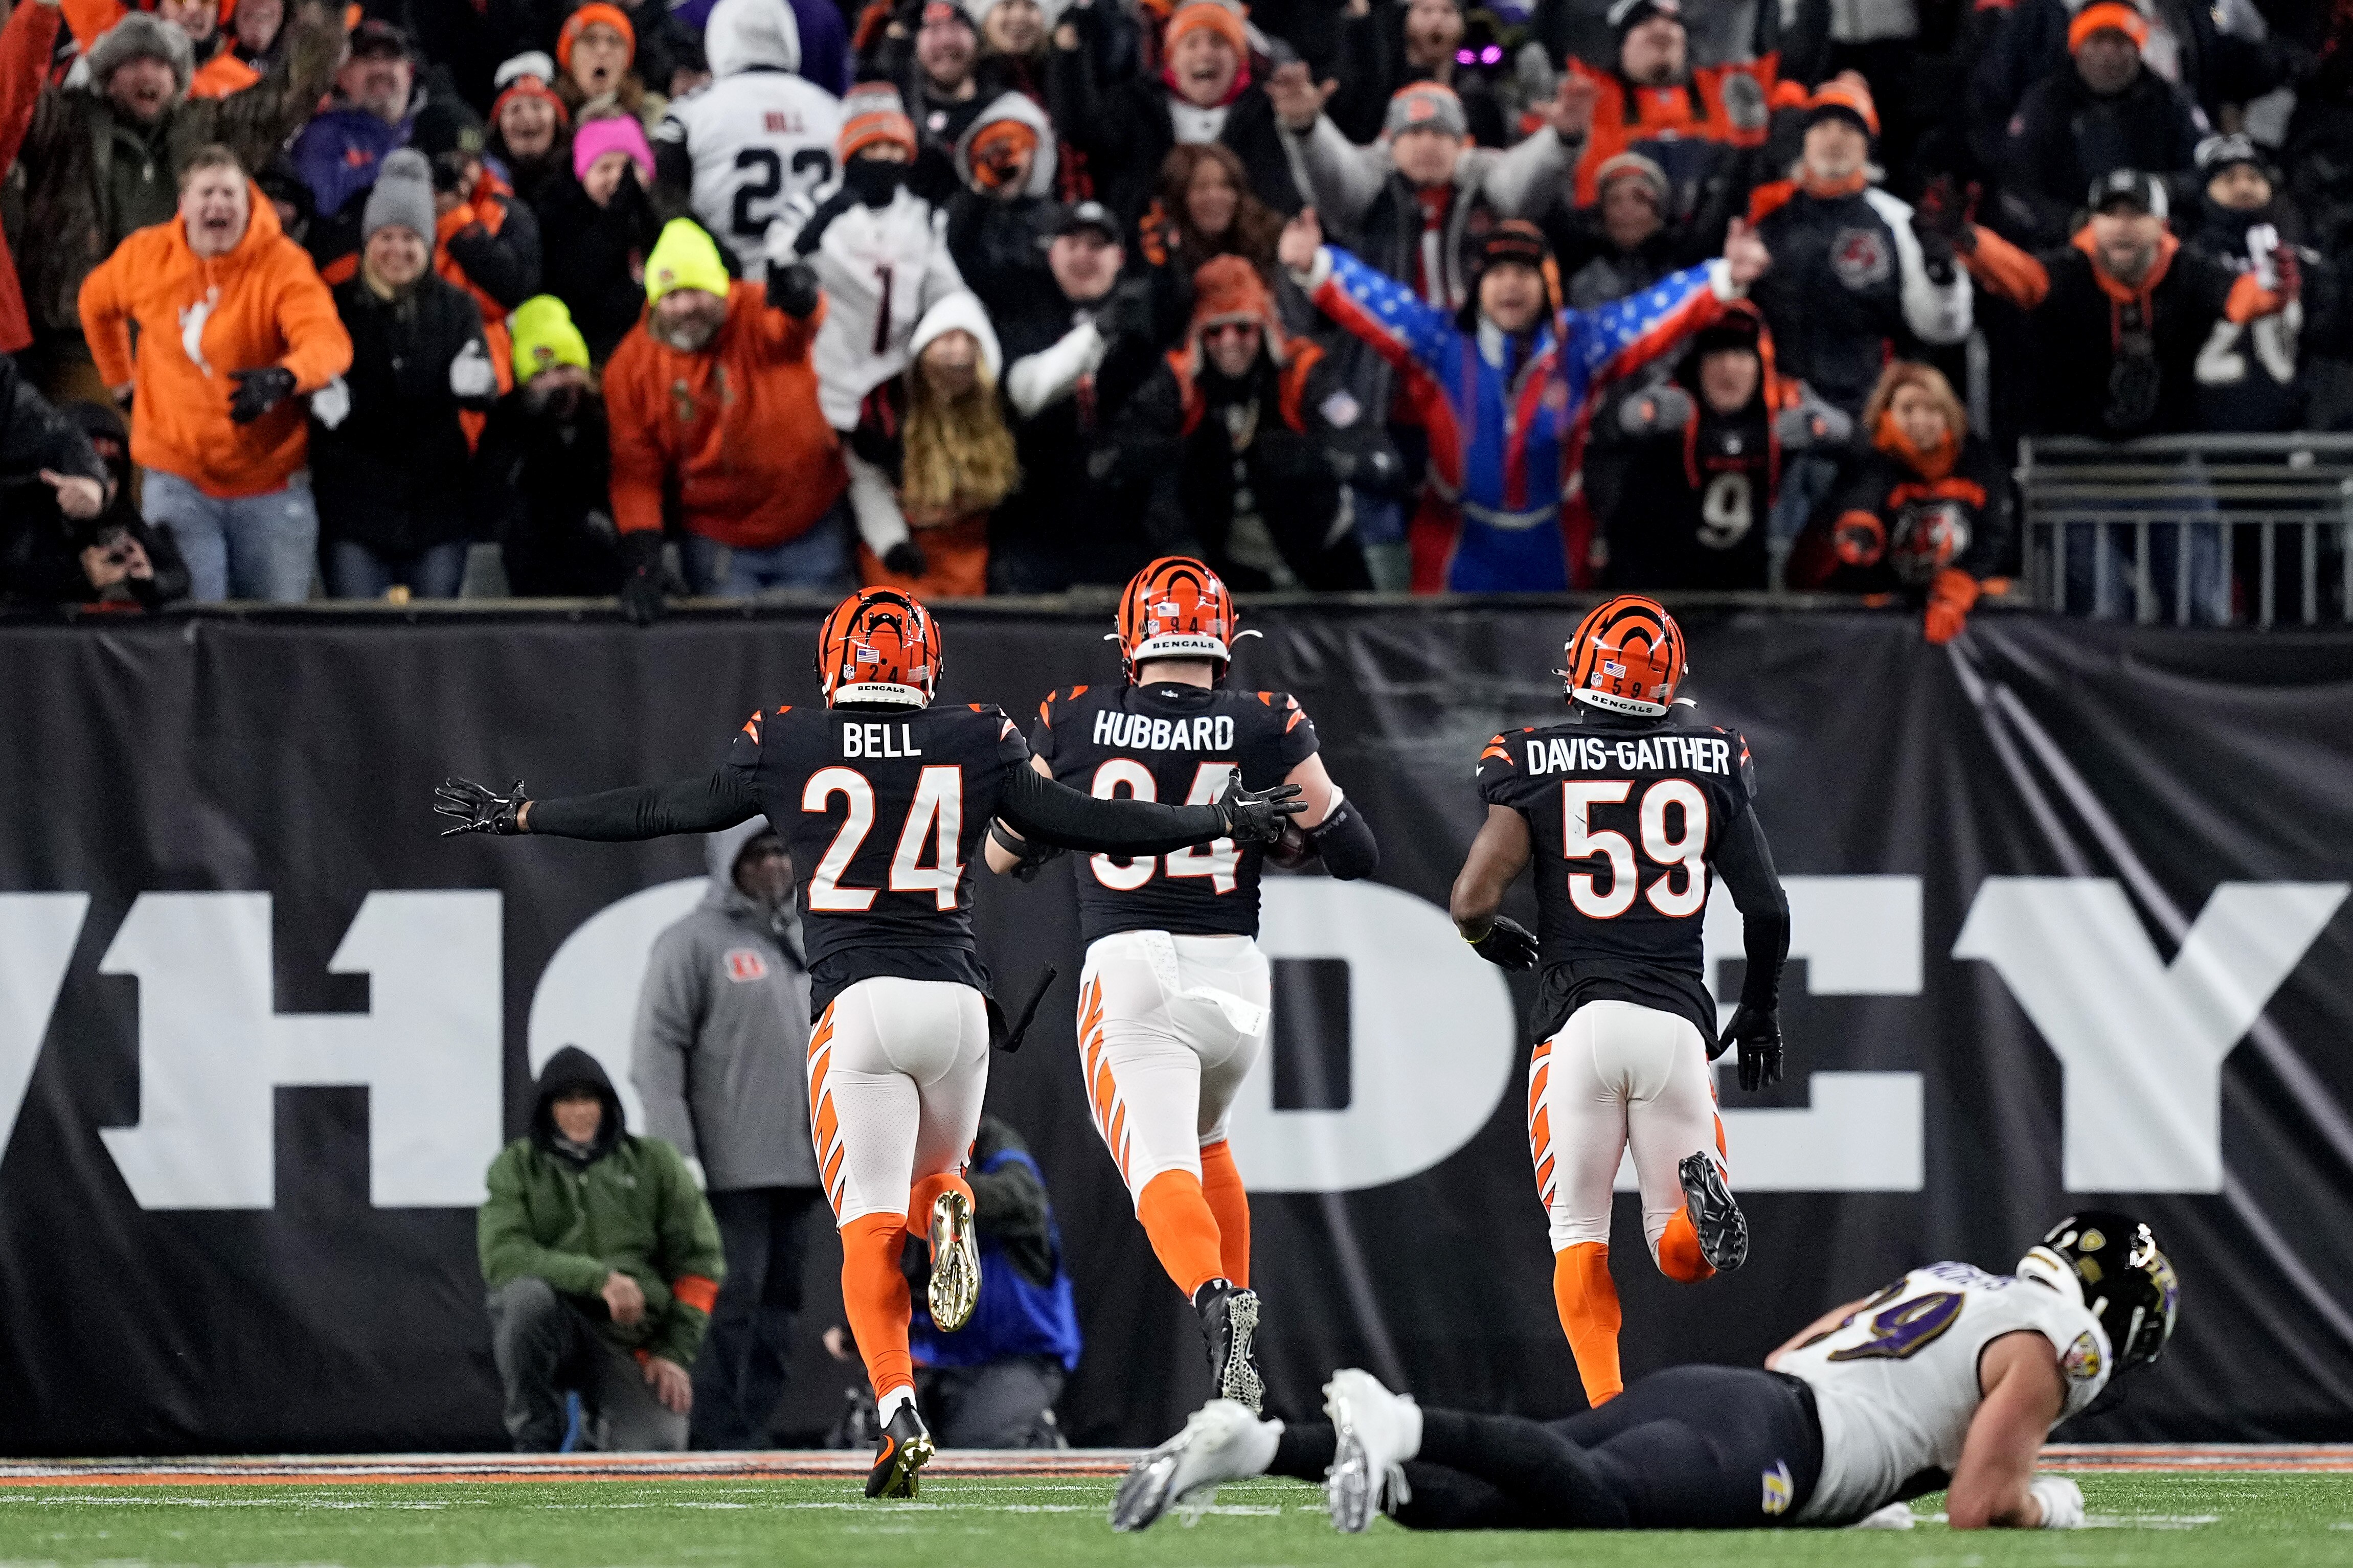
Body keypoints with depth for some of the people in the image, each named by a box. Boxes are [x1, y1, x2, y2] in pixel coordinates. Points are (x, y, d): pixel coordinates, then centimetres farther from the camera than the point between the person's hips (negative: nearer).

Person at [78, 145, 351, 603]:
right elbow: (97, 303, 22)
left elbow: (329, 341, -31)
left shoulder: (283, 264, -14)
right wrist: (123, 382, 19)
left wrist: (283, 378, -51)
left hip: (271, 481, -2)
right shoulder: (145, 256, -2)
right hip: (179, 484, 2)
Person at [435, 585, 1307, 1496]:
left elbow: (657, 812, 13)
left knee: (870, 1226, -2)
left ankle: (899, 1412, -24)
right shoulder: (976, 747, 7)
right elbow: (1086, 826, 12)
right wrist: (1225, 822, 26)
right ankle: (948, 1213, -14)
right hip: (957, 1000, 2)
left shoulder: (786, 751, 5)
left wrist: (518, 817, 26)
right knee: (934, 1172, 24)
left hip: (856, 1004, -2)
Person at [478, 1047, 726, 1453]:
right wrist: (598, 1279, -20)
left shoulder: (654, 1163, 10)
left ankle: (603, 1422, 16)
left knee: (657, 1448, -25)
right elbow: (502, 1258, -10)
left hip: (629, 1341, 1)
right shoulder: (517, 1166, 6)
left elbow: (699, 1265, 11)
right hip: (557, 1324, -1)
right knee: (527, 1294, -37)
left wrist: (674, 1353, 1)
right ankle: (535, 1446, -16)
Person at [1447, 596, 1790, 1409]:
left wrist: (1493, 940, 19)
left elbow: (1472, 901, -5)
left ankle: (1607, 1406, -11)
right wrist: (1761, 1007, 25)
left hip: (1578, 1021, -1)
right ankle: (1702, 1196, -25)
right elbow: (1768, 911, 8)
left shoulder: (1535, 766, 1)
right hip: (1676, 1019, 1)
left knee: (1579, 1235, 10)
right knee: (1681, 1252, 10)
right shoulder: (1713, 765, 8)